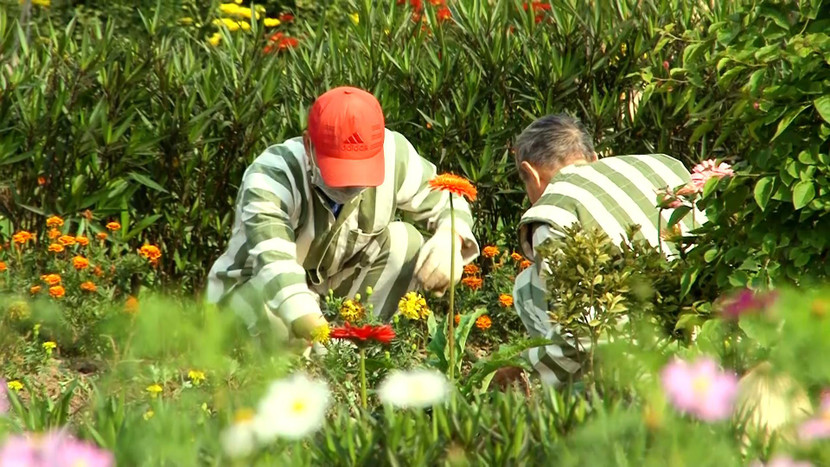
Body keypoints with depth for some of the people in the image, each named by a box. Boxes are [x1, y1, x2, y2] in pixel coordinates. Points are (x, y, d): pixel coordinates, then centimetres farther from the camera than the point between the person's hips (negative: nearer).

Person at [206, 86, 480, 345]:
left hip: (335, 283, 5)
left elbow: (447, 202, -5)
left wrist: (450, 238, -31)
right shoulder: (271, 177, -35)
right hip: (251, 289, -5)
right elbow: (275, 263, -50)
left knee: (405, 242, -19)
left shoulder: (393, 154, -21)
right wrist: (313, 328, -67)